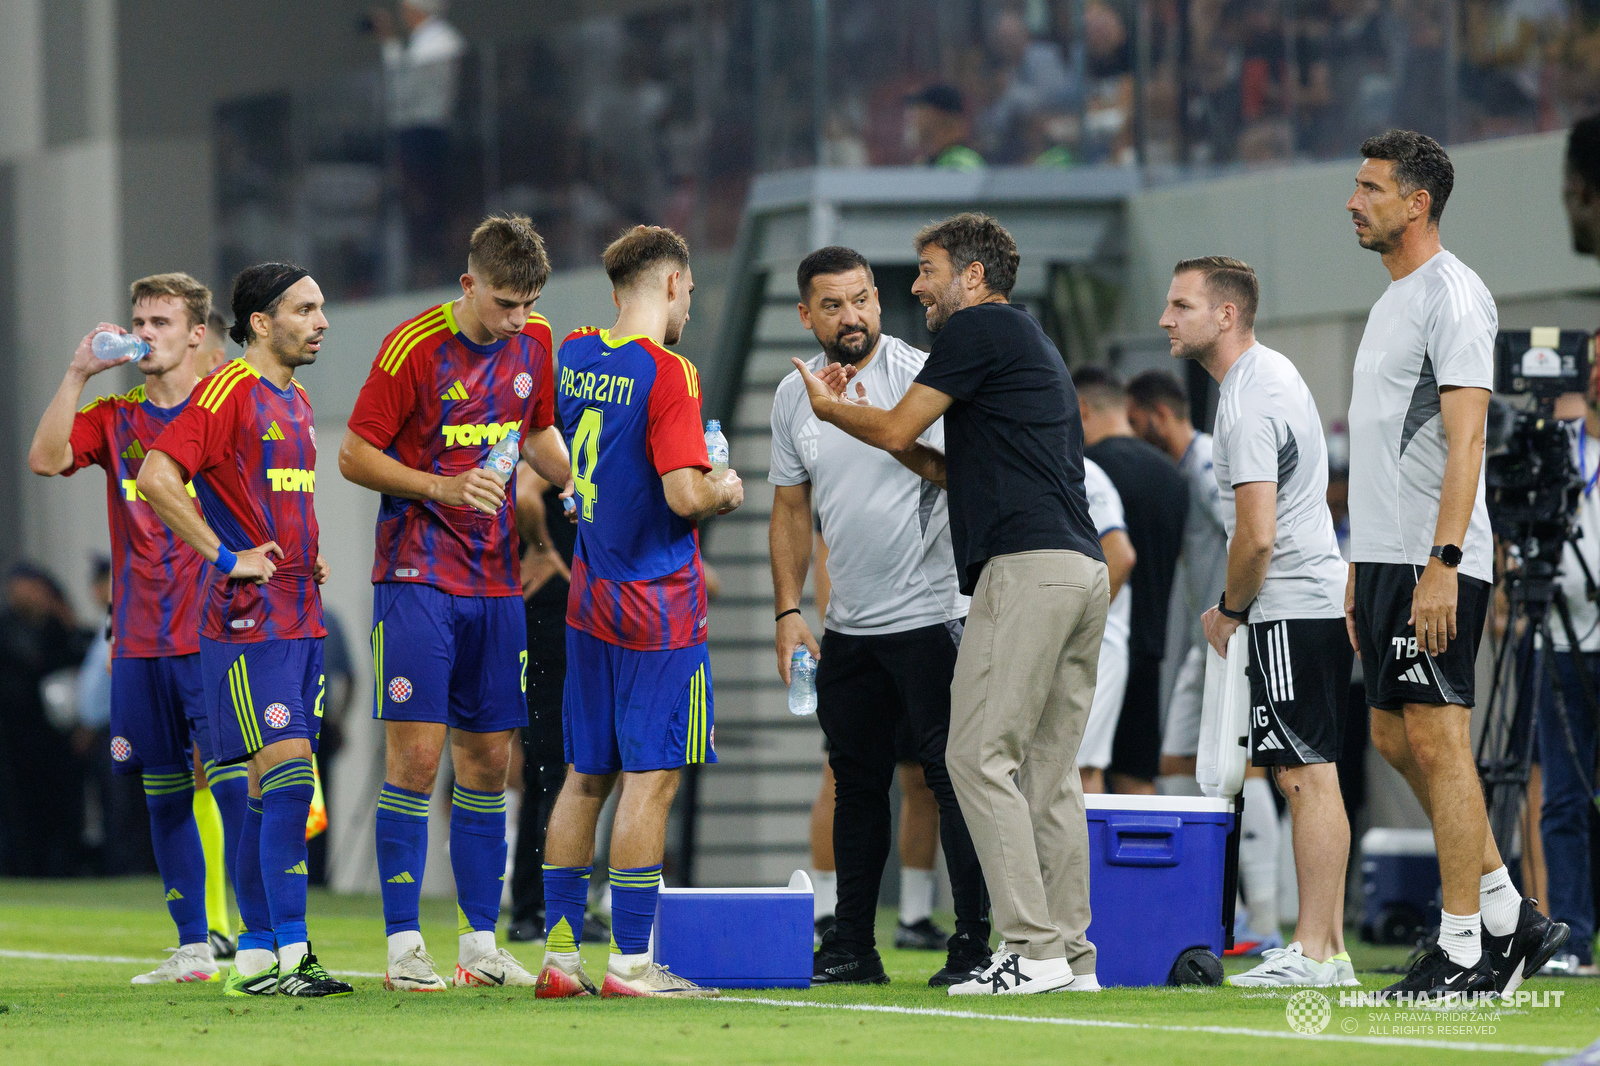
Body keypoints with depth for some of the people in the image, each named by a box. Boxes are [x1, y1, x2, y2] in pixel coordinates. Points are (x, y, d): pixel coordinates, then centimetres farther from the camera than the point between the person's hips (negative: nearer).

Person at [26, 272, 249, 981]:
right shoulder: (114, 418, 11)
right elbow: (46, 458, -5)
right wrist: (79, 373, -9)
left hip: (215, 633, -4)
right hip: (139, 641, 4)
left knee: (232, 782, -11)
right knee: (166, 789, 6)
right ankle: (193, 948, 11)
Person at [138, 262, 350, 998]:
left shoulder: (295, 401, 19)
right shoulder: (228, 392, -10)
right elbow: (155, 478, -19)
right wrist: (226, 558, -18)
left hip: (298, 616, 9)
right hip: (248, 617, -9)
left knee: (272, 789, 8)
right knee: (288, 773, -15)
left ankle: (256, 957, 11)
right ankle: (290, 951, -16)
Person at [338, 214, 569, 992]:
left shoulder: (534, 344, 6)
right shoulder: (413, 347, -11)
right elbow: (354, 456, -7)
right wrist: (443, 488, -18)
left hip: (496, 580, 6)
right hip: (418, 575, -5)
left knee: (489, 757, 6)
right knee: (416, 751, -9)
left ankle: (481, 943, 11)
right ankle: (403, 945, -6)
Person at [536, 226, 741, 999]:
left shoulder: (574, 356, 7)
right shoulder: (667, 373, -16)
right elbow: (685, 496, -21)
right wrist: (726, 492, -2)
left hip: (591, 600, 7)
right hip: (659, 607, -7)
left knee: (586, 777, 12)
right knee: (651, 780, -4)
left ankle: (558, 952, 14)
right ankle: (629, 961, -5)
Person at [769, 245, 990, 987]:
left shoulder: (919, 376, -8)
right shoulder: (793, 396, 9)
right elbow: (791, 511, 15)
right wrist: (788, 612, 9)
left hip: (929, 613, -6)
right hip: (847, 623, 6)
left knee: (952, 774, -7)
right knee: (856, 781, 10)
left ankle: (976, 941, -5)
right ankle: (851, 947, 17)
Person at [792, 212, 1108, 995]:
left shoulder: (980, 329, -2)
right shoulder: (1028, 342, 26)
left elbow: (898, 431, -3)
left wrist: (830, 408, 16)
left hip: (1027, 568, -10)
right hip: (1082, 569, 10)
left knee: (980, 754, -9)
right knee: (1049, 768, 9)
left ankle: (1033, 948, -16)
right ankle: (1072, 954, 6)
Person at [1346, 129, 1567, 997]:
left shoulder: (1452, 294, -12)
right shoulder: (1393, 300, 19)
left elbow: (1465, 437, -19)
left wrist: (1442, 563, -26)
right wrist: (1360, 568, 22)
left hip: (1433, 564, -10)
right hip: (1385, 557, 10)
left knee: (1438, 739, -8)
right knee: (1396, 738, 11)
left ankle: (1466, 949, -5)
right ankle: (1511, 917, 17)